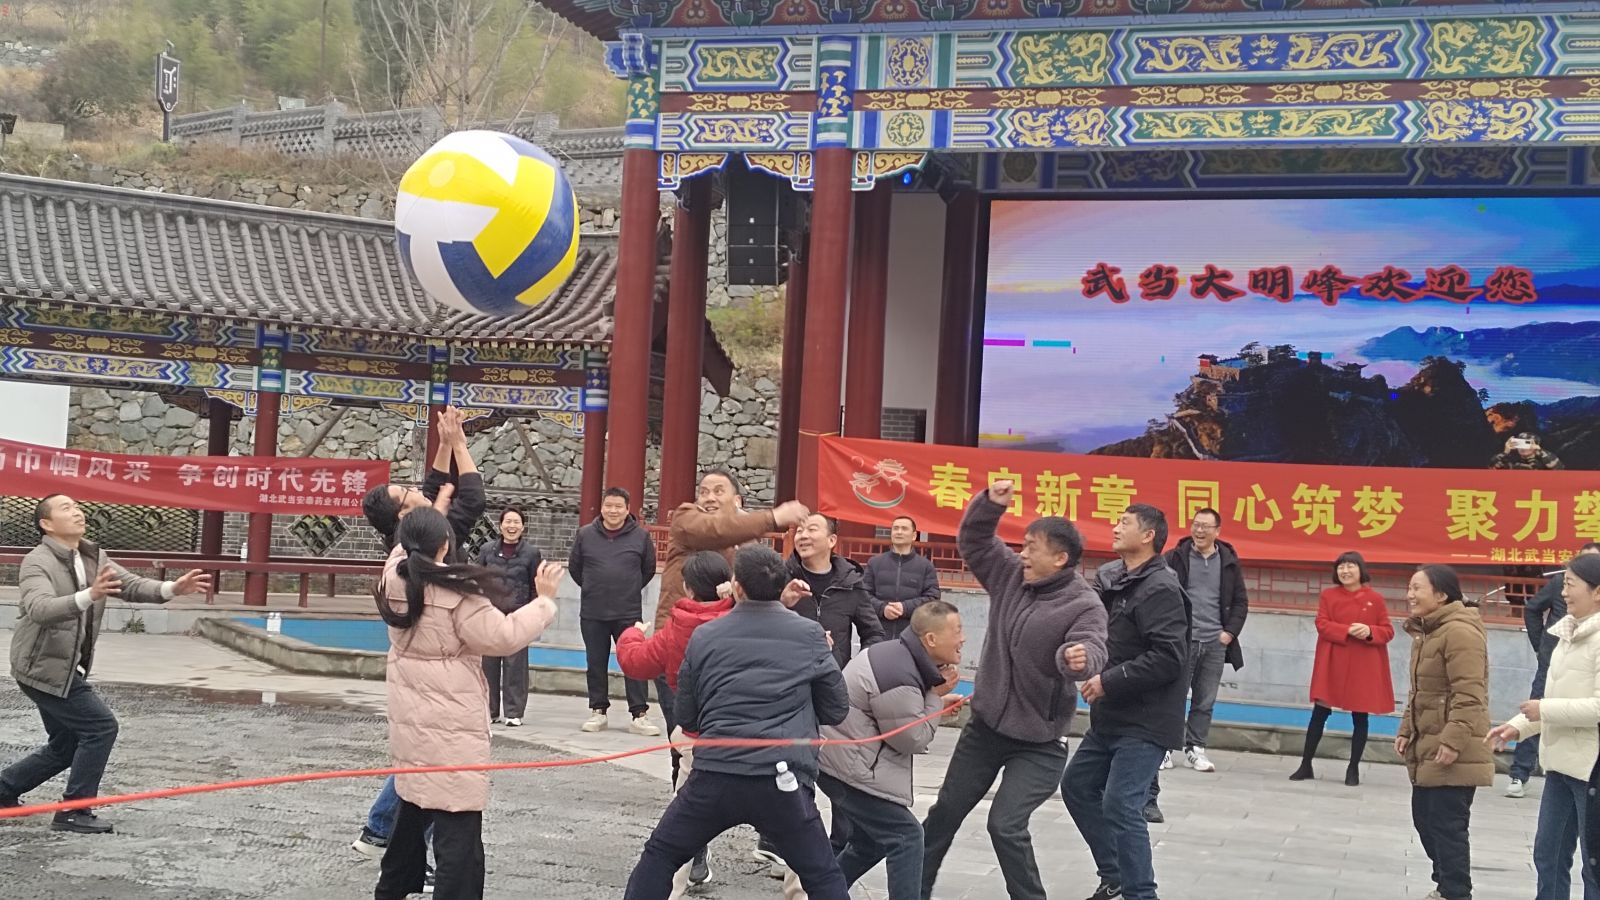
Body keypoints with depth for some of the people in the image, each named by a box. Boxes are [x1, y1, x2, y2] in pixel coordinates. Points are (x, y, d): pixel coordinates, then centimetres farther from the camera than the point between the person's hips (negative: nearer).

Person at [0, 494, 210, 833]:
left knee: (66, 748, 17)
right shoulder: (37, 562, -17)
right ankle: (74, 813, -5)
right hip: (44, 667, -9)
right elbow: (40, 609, -34)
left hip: (65, 668, 9)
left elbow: (131, 585, 0)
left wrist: (173, 589, -18)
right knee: (101, 726, -12)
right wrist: (89, 596, -49)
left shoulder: (93, 557, 6)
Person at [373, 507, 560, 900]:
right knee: (458, 825, -7)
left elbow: (401, 552, 26)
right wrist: (545, 600, -8)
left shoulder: (394, 579, 2)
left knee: (413, 807, 25)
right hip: (450, 724, -8)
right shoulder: (456, 592, -18)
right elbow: (503, 637, -16)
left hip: (409, 718, 8)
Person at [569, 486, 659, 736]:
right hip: (592, 614, 2)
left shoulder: (641, 536, -1)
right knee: (596, 665, 9)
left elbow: (649, 569, 13)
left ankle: (639, 715, -3)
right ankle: (598, 711, 19)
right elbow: (575, 567, 14)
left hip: (629, 614, -2)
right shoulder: (585, 535, 2)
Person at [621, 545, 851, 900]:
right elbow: (836, 710, 10)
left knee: (659, 856, 20)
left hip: (713, 777, 1)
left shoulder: (704, 637, 7)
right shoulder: (810, 635, 2)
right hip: (780, 779, -1)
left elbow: (686, 718, 15)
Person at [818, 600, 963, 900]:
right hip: (847, 767, -11)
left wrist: (934, 697, 0)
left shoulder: (894, 652, 5)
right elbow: (913, 740, -16)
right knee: (905, 836, -8)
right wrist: (936, 696, -7)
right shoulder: (899, 679, -26)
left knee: (871, 839, 21)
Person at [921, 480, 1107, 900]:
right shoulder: (1011, 574, -2)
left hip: (1038, 741, -6)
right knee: (946, 811, 16)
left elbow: (1091, 652, -35)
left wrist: (1080, 657, -60)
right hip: (985, 724, 7)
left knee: (1006, 826, -16)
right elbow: (972, 541, 5)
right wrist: (991, 503, -14)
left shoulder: (1084, 606, -19)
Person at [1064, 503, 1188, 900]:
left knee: (1120, 805, -15)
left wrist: (1109, 681, -20)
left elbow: (1168, 658, -25)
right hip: (1111, 717, 10)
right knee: (1078, 786, 18)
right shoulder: (1115, 581, 10)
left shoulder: (1160, 589, -17)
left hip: (1146, 722, -10)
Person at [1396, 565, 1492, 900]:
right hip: (1427, 747, 10)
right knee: (1424, 818, 16)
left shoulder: (1460, 632, -18)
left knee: (1447, 824, -7)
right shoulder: (1426, 631, 16)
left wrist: (1453, 741, -27)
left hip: (1452, 751, -10)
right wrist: (1406, 731, 17)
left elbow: (1469, 695, -23)